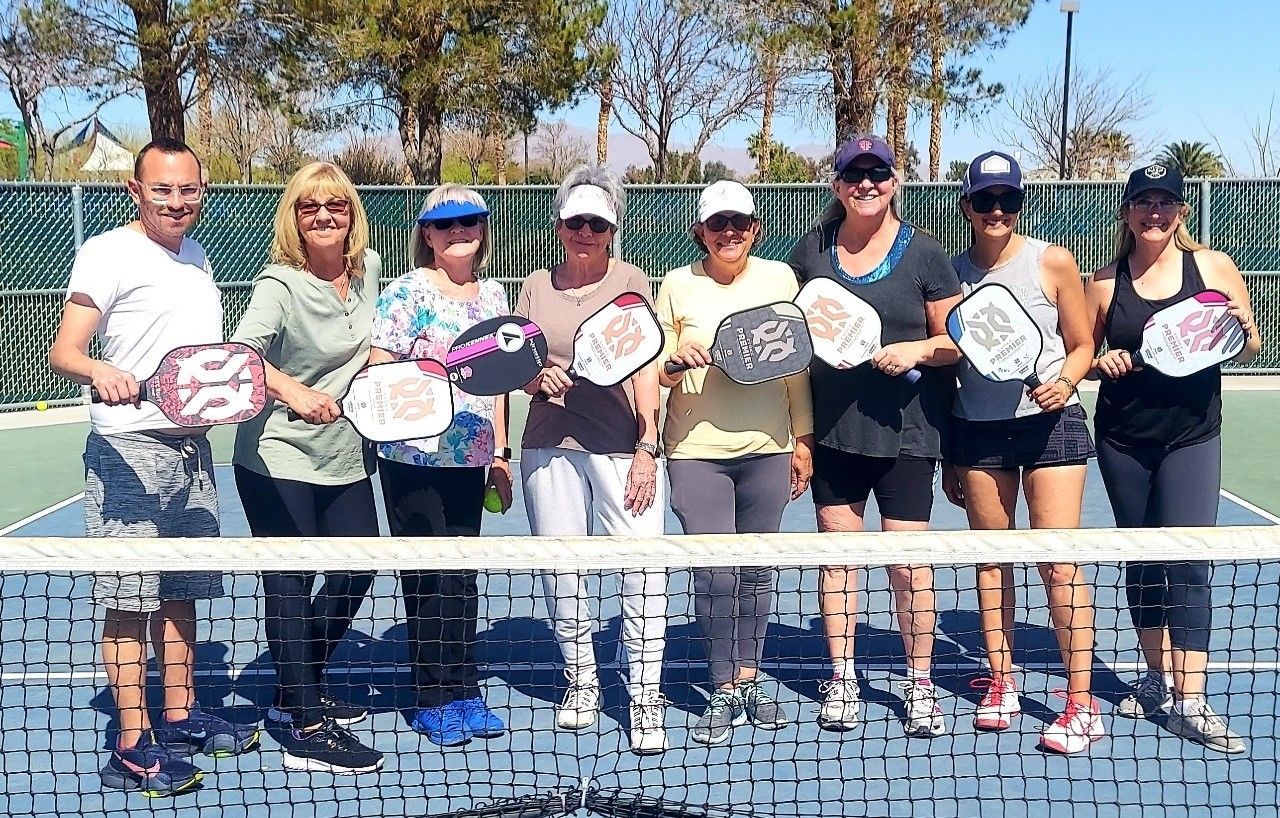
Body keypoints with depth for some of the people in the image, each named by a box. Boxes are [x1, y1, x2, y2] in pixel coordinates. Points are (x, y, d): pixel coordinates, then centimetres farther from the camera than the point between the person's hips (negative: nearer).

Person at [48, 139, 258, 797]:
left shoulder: (196, 256, 16)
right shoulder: (109, 253, -7)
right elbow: (63, 351, -17)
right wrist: (100, 371, -35)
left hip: (193, 446, 8)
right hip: (131, 448, -8)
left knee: (182, 591, 14)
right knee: (130, 600, -5)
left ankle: (180, 719, 25)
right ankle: (132, 748, 1)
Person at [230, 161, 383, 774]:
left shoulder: (368, 268, 4)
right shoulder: (281, 284, -16)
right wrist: (294, 390, -45)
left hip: (346, 457, 7)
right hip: (279, 458, -7)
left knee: (356, 573, 12)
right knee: (290, 585, -2)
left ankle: (297, 692, 32)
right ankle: (308, 730, 3)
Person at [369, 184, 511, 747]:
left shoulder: (493, 295, 11)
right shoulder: (407, 291, -5)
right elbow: (375, 369, -9)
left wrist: (501, 454, 15)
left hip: (470, 458, 5)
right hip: (414, 456, -5)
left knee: (462, 576, 10)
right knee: (427, 577, 1)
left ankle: (464, 694, 20)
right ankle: (434, 701, 13)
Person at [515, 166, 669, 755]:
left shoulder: (632, 282, 5)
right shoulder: (536, 287, 12)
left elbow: (646, 368, 0)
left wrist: (648, 445, -9)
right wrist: (538, 377, -8)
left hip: (622, 445, -2)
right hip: (550, 446, 3)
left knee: (644, 563, -11)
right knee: (559, 566, 5)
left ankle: (645, 695, -2)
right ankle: (580, 679, 24)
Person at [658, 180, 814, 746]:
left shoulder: (779, 278, 6)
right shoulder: (678, 285, 3)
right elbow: (656, 373, 7)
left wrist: (803, 438, 8)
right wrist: (676, 359, -15)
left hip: (766, 447, 2)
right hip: (696, 450, -1)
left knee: (756, 571, 7)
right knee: (714, 575, -5)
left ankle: (749, 679, 22)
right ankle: (724, 691, 8)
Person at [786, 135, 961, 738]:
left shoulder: (923, 253, 1)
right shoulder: (811, 249, 7)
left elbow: (958, 339, 4)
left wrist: (917, 350, -15)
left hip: (904, 431, -2)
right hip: (831, 429, 3)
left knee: (908, 559, -2)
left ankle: (920, 682, 15)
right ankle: (842, 678, 21)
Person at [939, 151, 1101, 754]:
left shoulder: (1053, 262, -1)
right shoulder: (952, 272, 5)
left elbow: (1082, 346, 6)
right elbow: (946, 363, 11)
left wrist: (1065, 381, -17)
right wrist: (947, 456, 12)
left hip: (1050, 422, -3)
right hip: (977, 428, 3)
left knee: (1058, 563, -6)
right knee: (989, 558, 8)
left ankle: (1081, 703, 1)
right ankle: (1001, 684, 21)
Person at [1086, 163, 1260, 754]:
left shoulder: (1214, 266, -1)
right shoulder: (1105, 282, 2)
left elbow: (1249, 351, 7)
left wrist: (1242, 327, -15)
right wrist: (1103, 362, -12)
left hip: (1192, 437, -2)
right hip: (1123, 439, 2)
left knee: (1187, 562, -8)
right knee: (1141, 558, 11)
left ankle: (1191, 701, -5)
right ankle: (1157, 676, 25)